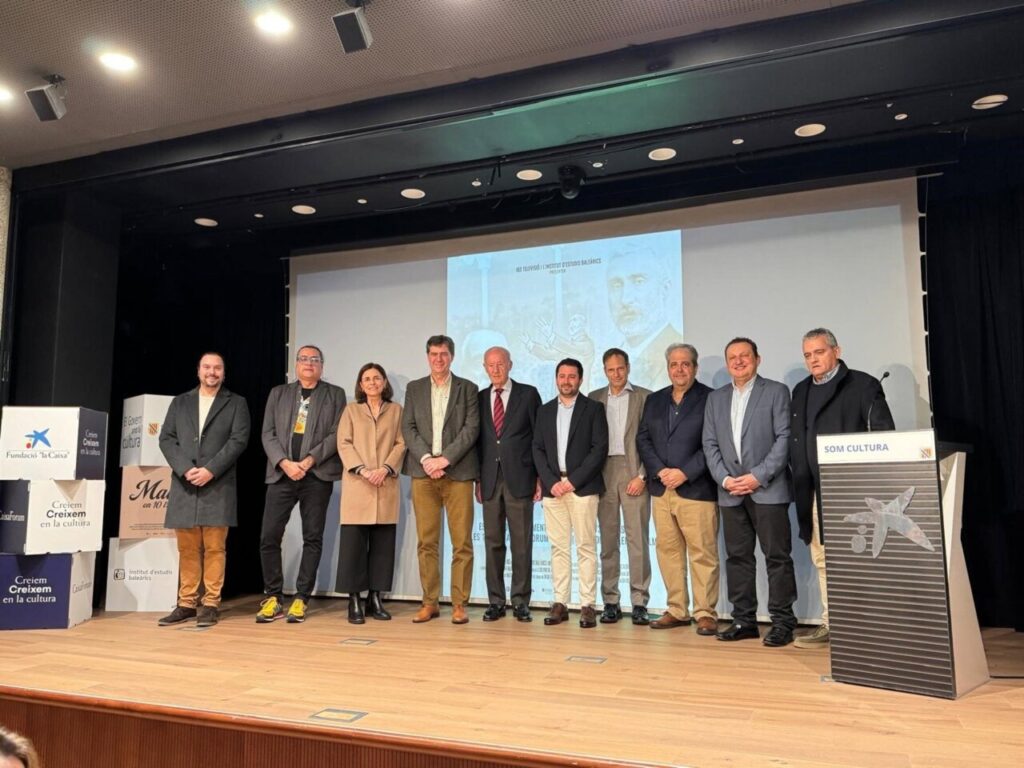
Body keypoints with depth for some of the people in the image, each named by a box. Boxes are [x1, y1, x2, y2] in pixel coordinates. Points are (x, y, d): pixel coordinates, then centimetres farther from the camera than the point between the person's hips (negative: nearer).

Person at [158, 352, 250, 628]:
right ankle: (186, 604, 15)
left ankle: (210, 605, 6)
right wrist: (185, 469, -9)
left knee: (214, 548, -1)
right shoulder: (180, 402, 15)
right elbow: (166, 439, 7)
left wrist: (210, 470, -13)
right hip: (184, 484, 3)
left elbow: (239, 440, -4)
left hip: (218, 486, -3)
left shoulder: (236, 403, 7)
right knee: (187, 549, 7)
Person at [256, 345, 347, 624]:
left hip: (317, 475, -2)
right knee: (269, 537, -2)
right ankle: (273, 599, 11)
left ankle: (301, 599, 9)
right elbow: (268, 434, 7)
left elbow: (336, 434, -1)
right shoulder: (278, 393, 15)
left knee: (312, 538, 0)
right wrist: (285, 463, -9)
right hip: (282, 473, 2)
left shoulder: (335, 394, 9)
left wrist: (308, 461, -12)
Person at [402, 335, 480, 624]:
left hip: (458, 472, -2)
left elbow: (471, 428, -2)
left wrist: (444, 459, -11)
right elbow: (408, 428, 6)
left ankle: (459, 604, 6)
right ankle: (429, 602, 12)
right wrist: (426, 459, -9)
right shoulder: (414, 388, 14)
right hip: (423, 471, 2)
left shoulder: (468, 388, 7)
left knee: (462, 542, -2)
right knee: (426, 542, 4)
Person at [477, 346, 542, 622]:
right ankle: (496, 601, 14)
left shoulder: (528, 394, 2)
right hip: (490, 479, 3)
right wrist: (478, 479, 6)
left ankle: (521, 602, 10)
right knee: (493, 542, 6)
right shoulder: (480, 398, 11)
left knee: (522, 543, 1)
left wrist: (541, 477, -3)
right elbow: (478, 440, 12)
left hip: (520, 479, -3)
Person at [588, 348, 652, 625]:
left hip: (633, 473, -2)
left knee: (637, 540, -3)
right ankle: (610, 602, 12)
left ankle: (639, 603, 3)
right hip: (603, 474, 3)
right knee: (608, 541, 6)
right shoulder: (594, 398, 12)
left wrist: (642, 476, -8)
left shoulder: (644, 397, 5)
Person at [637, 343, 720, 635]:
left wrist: (684, 473, -14)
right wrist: (660, 471, -4)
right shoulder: (654, 400, 16)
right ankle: (677, 610, 17)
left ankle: (705, 613, 8)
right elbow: (643, 439, 11)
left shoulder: (710, 399, -1)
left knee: (702, 553, -2)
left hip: (697, 489, -5)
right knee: (668, 551, 8)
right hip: (661, 489, 5)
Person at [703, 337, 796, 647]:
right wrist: (724, 478, -4)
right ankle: (744, 620, 15)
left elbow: (784, 438, -5)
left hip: (768, 489, -4)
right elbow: (710, 444, 11)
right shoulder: (715, 398, 16)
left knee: (777, 556, -2)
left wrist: (759, 476, -13)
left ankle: (782, 622, 6)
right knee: (737, 556, 7)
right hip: (730, 491, 4)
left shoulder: (776, 391, 3)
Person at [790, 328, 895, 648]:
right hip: (815, 492, 6)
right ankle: (831, 625, 17)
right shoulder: (801, 391, 17)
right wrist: (800, 482, 8)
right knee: (823, 560, 9)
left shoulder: (863, 385, -1)